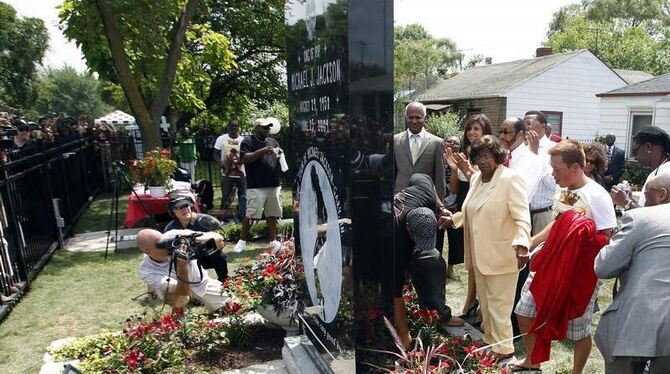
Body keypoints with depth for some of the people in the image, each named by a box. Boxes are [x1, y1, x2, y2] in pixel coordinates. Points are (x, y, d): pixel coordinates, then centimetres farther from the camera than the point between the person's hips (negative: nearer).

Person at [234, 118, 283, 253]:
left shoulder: (273, 141, 18)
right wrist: (263, 151, -20)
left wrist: (280, 153, 0)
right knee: (250, 215, -2)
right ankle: (243, 240, 13)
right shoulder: (248, 141, 0)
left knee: (273, 214, 9)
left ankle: (273, 241, 17)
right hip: (256, 186, -5)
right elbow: (245, 158, -13)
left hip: (274, 185, 5)